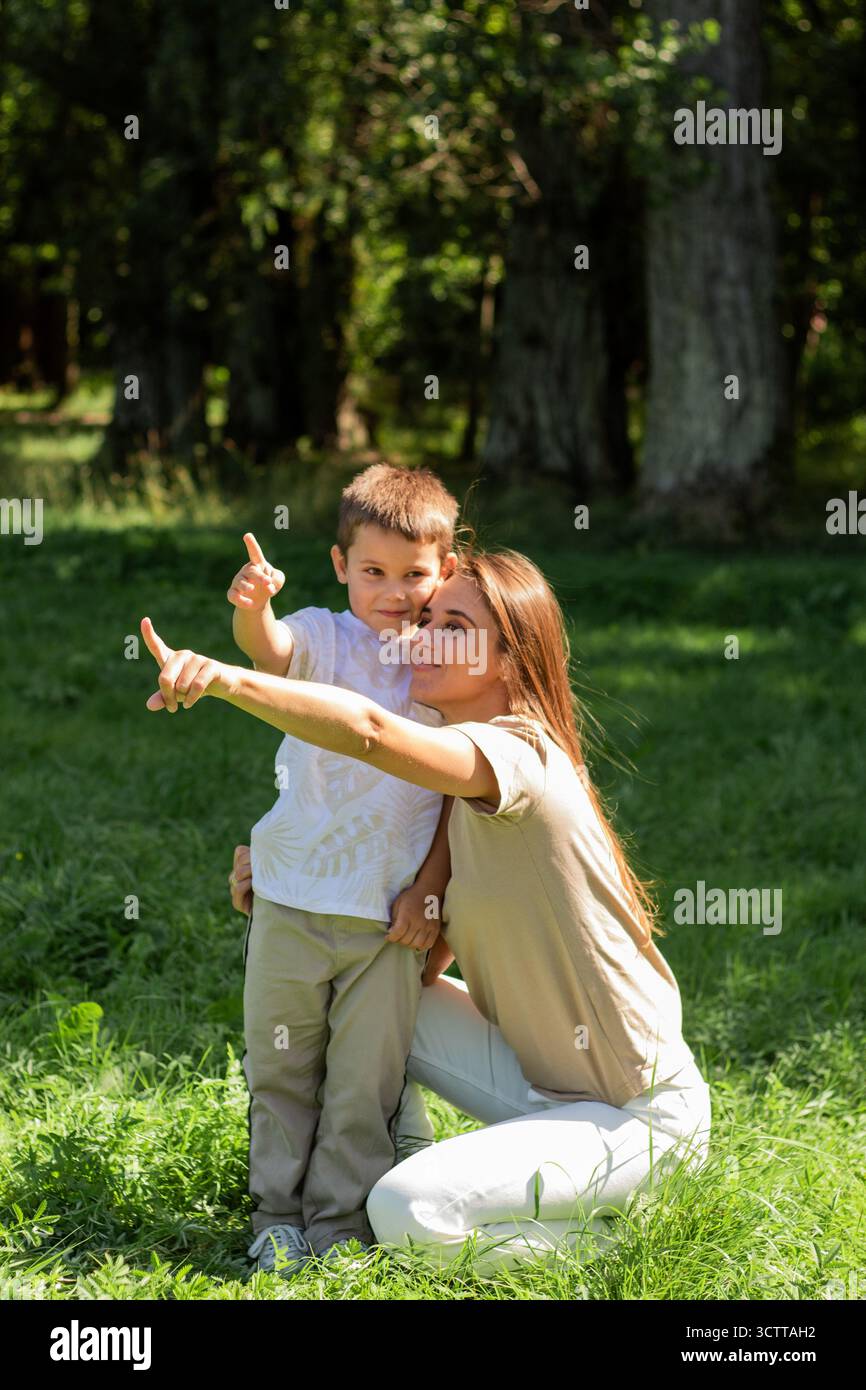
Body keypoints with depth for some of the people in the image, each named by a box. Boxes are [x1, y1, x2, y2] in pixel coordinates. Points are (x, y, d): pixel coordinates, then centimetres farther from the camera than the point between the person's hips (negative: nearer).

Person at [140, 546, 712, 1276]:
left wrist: (224, 679, -49)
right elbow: (427, 963, 5)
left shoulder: (517, 756, -21)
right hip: (547, 1079, 9)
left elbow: (368, 730, -42)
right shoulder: (465, 788, 7)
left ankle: (618, 1235, -2)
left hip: (640, 1112, -9)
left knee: (405, 1214, -22)